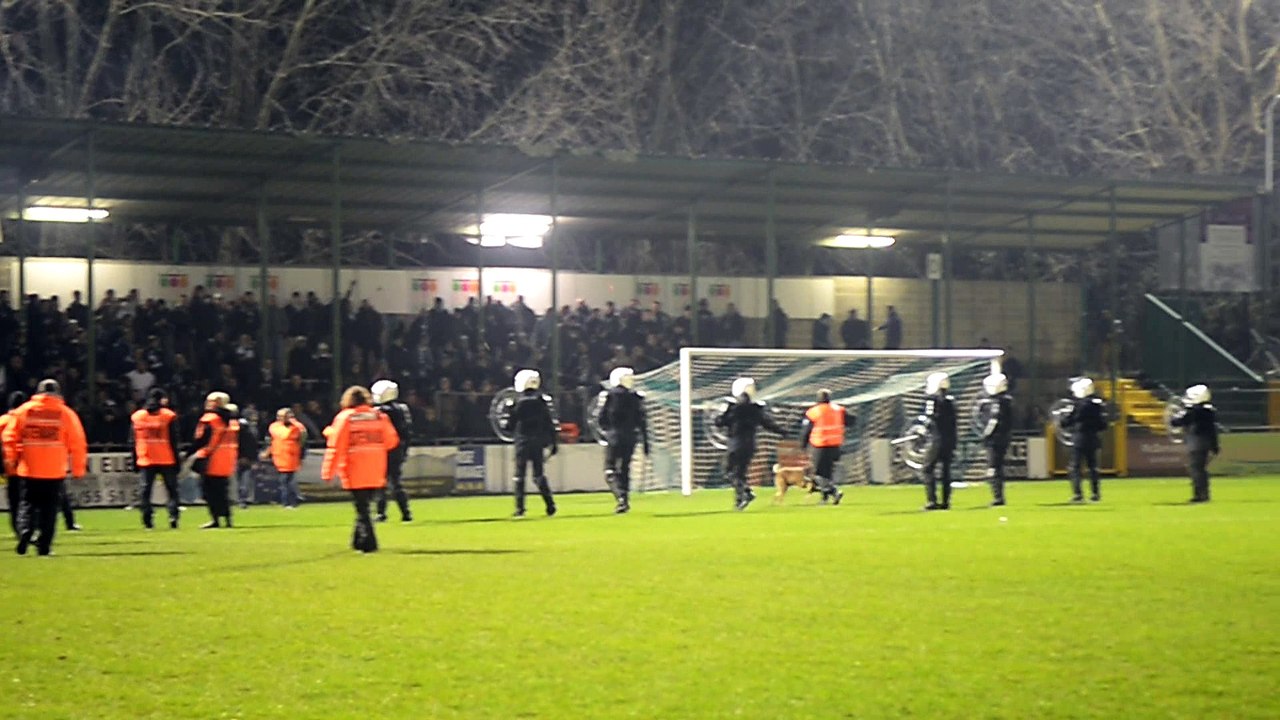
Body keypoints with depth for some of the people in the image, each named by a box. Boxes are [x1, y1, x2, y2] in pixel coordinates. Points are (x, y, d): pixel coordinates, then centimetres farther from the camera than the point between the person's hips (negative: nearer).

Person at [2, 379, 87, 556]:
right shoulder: (66, 413, -1)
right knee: (49, 508, 7)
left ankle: (25, 533, -13)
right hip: (55, 471, -1)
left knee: (28, 505, 11)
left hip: (29, 470, 1)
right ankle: (44, 546, 3)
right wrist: (78, 469, 7)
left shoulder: (23, 411, 2)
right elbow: (77, 443, -1)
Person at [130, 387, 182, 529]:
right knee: (172, 490, 6)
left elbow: (133, 442, 6)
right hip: (166, 460, -2)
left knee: (145, 491, 5)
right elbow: (174, 441, -4)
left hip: (145, 460, 2)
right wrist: (176, 461, 0)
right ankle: (173, 516, -8)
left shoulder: (137, 417, 5)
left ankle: (147, 521, -3)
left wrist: (135, 461, 13)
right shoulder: (169, 416, -3)